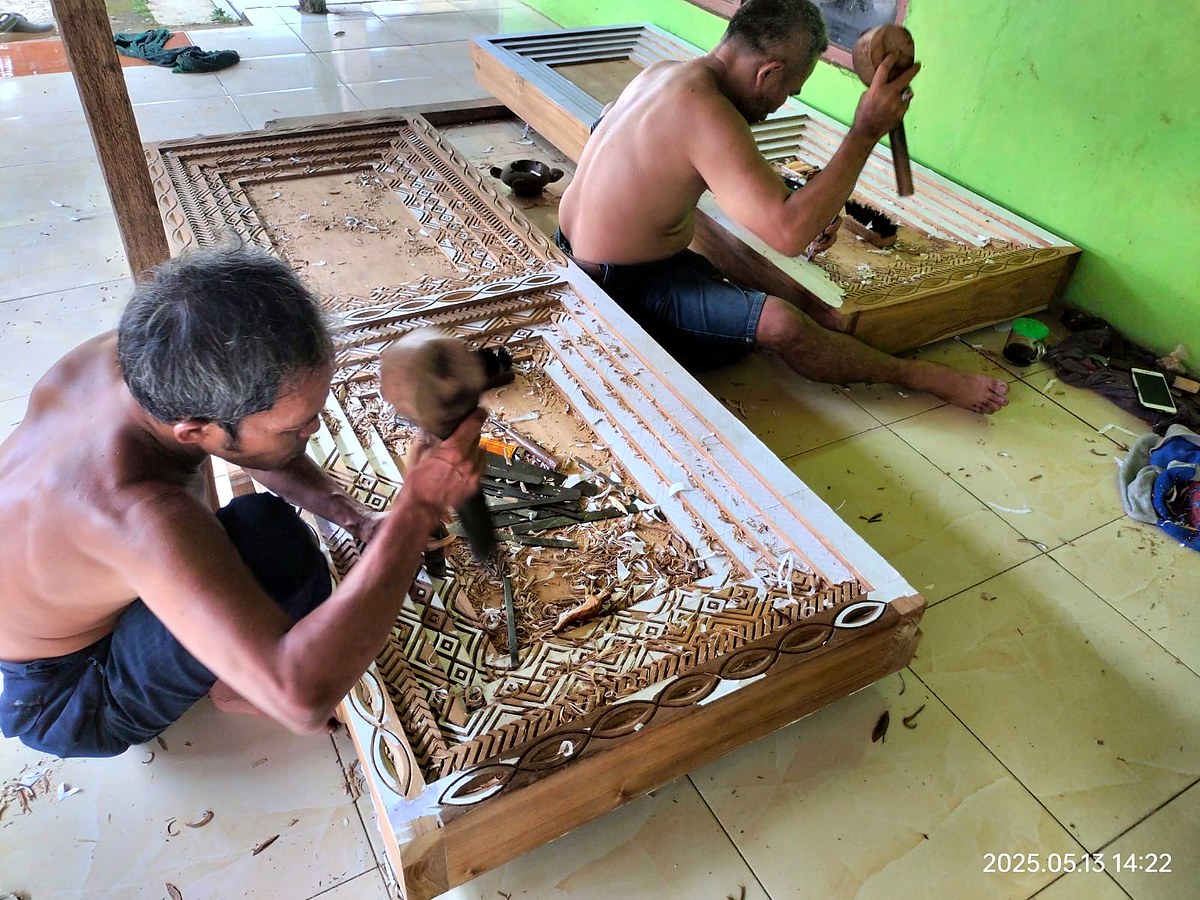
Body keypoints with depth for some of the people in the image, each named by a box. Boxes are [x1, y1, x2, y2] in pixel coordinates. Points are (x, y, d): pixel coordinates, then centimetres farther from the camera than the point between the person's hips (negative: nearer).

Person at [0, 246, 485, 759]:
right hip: (64, 700, -7)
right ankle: (242, 688, -1)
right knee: (267, 533, -30)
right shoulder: (135, 510, -44)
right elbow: (303, 698, -51)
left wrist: (356, 519, -12)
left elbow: (247, 440, 0)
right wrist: (419, 507, -46)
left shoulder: (124, 355, -21)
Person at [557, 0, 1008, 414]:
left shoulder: (666, 73, 5)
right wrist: (866, 131, -27)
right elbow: (789, 233, -32)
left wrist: (809, 208, 9)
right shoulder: (703, 112, -26)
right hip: (623, 290, -10)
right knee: (781, 324, -20)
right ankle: (920, 376, -3)